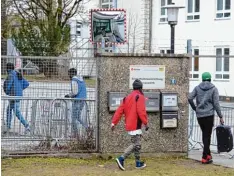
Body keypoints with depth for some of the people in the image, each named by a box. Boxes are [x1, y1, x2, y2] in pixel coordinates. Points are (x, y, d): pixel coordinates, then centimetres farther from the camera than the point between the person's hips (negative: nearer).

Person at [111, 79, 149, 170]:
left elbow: (119, 110, 9)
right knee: (135, 144, -9)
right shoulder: (140, 97, -9)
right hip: (135, 125, -9)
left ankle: (138, 163, 21)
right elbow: (141, 111, -19)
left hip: (129, 125, 9)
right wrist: (145, 123, -15)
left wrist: (114, 122, 6)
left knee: (136, 143, 17)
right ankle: (121, 159, -21)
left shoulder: (127, 98, 14)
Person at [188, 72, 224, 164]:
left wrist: (195, 108, 9)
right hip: (209, 115, -3)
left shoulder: (197, 88, 6)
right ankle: (205, 157, -2)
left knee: (205, 135, 16)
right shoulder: (213, 89, -2)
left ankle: (208, 154, 21)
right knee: (207, 135, 0)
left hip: (199, 115, 3)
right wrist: (220, 116, -4)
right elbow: (216, 103, -7)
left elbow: (190, 98, -5)